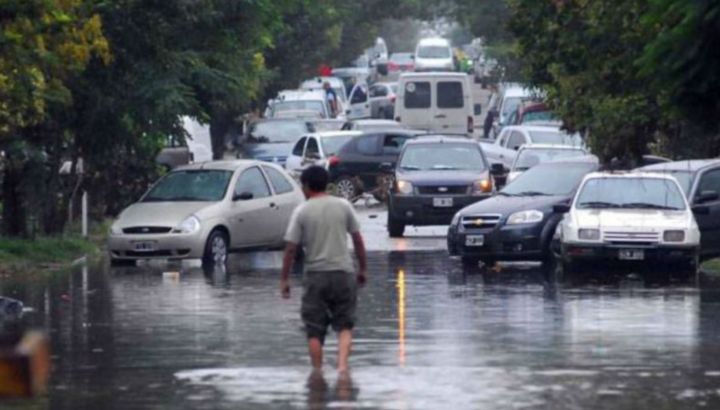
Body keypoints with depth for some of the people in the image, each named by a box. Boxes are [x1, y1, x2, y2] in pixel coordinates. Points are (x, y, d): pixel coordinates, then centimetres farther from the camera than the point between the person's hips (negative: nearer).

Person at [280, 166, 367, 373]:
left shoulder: (302, 212, -3)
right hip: (342, 271, 1)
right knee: (344, 326, 7)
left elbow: (291, 248, -5)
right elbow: (358, 239, 6)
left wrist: (284, 279, 3)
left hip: (315, 274, -1)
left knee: (315, 331, 7)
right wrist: (363, 268, 17)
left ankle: (317, 373, 7)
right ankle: (342, 366, -13)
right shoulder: (343, 206, 3)